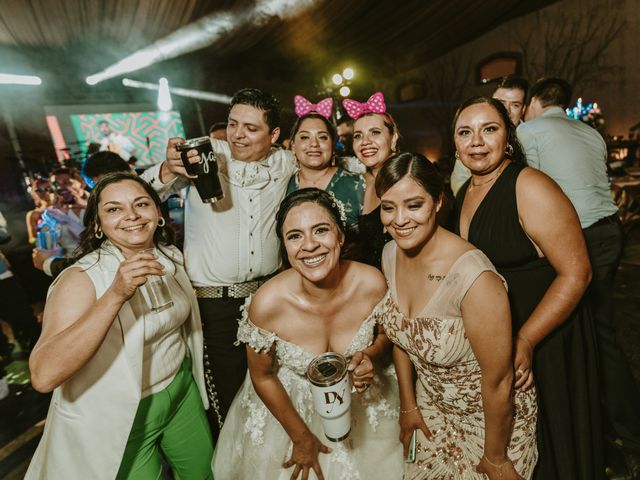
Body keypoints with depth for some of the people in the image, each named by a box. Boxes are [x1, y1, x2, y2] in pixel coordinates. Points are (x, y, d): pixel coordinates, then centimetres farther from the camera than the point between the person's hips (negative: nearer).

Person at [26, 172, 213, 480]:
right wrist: (115, 295, -44)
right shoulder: (81, 279, -23)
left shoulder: (171, 257, -6)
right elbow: (44, 376, -35)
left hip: (184, 392, 5)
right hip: (120, 418, -5)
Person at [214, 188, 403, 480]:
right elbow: (262, 377, -13)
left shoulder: (372, 284, -25)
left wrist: (370, 356, -23)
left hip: (363, 404, 3)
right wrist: (301, 437, -4)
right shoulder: (268, 303, -30)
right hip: (288, 406, -2)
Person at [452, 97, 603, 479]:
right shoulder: (464, 193, 4)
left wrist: (525, 341, -26)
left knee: (547, 445, 16)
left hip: (543, 339, -6)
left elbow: (576, 273, -20)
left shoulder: (530, 187, -18)